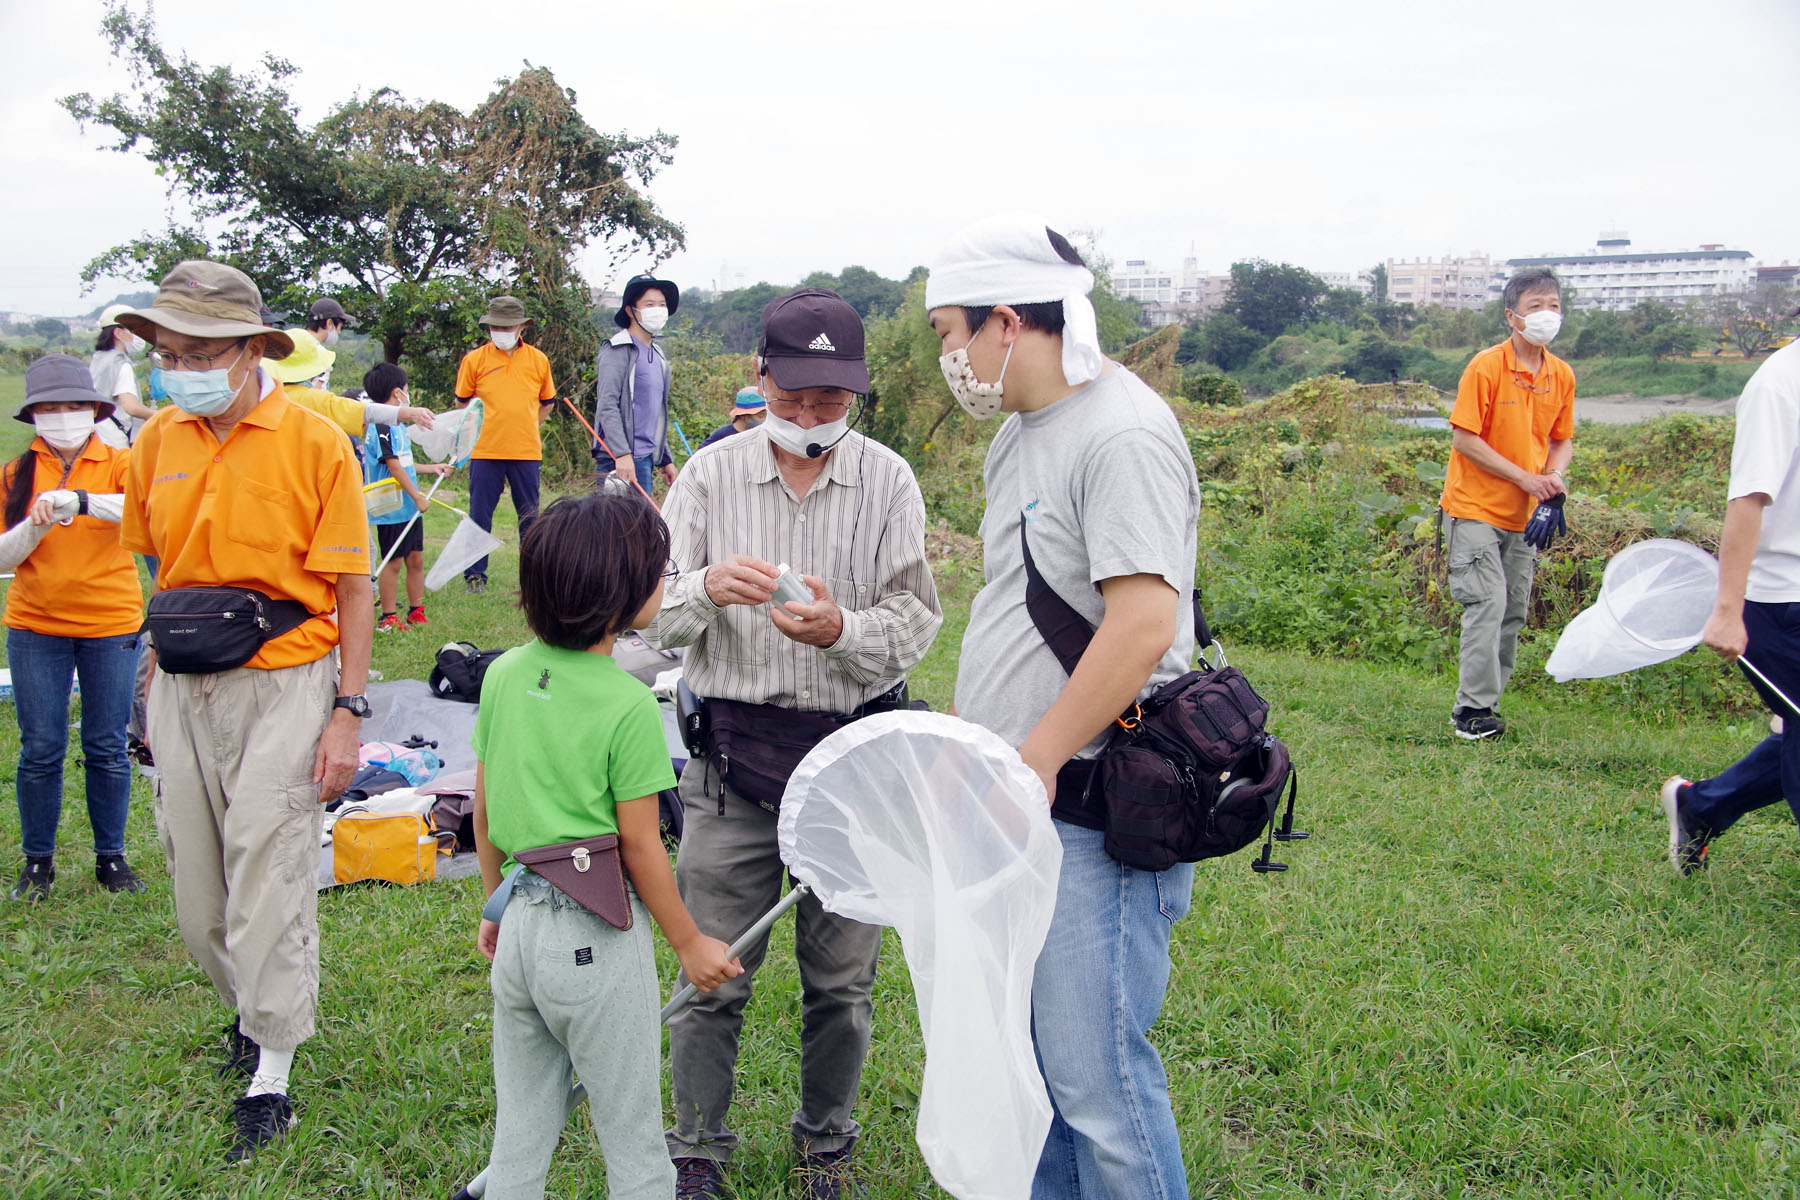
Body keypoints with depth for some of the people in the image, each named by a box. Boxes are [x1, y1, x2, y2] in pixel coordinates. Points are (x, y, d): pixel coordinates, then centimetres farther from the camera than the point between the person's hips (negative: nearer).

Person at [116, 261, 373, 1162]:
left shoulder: (315, 443, -9)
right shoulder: (159, 439, 5)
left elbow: (353, 590, -7)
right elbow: (164, 571, 15)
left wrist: (347, 712, -11)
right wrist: (157, 693, 13)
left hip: (281, 688, -5)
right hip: (183, 689, 5)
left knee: (268, 882, -1)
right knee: (196, 890, 12)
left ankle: (272, 1072, 14)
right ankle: (250, 1003, 39)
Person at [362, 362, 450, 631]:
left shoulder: (396, 424, 14)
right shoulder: (382, 426, -16)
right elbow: (393, 466, -20)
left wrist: (432, 468, 25)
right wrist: (417, 497, -18)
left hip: (409, 507, 9)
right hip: (392, 508, -9)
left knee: (416, 558, 11)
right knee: (393, 561, -2)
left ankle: (416, 612, 20)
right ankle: (388, 618, 6)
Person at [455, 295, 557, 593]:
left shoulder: (538, 360, 4)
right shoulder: (474, 360, 1)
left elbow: (546, 404, 17)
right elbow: (463, 403, 13)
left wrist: (523, 428, 10)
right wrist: (483, 428, 10)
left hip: (526, 452, 1)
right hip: (485, 453, -1)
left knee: (530, 518, 7)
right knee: (479, 516, 2)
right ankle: (474, 575, 12)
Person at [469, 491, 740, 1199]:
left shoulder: (503, 674, 0)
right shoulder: (628, 707, -18)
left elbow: (484, 812, 8)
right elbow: (640, 847, -13)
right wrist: (689, 943, -1)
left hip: (520, 923, 6)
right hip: (597, 938, -6)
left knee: (519, 1133, 20)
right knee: (632, 1140, 11)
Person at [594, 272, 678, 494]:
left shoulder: (658, 355, 20)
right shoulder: (619, 350, -7)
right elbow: (607, 406, -17)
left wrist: (666, 460, 25)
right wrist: (622, 455, -26)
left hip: (646, 458, 9)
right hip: (622, 461, -9)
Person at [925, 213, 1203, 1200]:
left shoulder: (1123, 434, -17)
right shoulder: (1016, 434, 14)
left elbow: (1143, 625, -25)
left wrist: (1032, 763, -22)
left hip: (1089, 813, -9)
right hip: (1011, 800, 10)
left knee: (1095, 1077, -3)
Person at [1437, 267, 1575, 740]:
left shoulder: (1562, 376, 5)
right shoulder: (1486, 367, -13)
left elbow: (1562, 439, 16)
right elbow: (1464, 439, -15)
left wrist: (1553, 475, -6)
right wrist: (1524, 477, -17)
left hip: (1524, 515, 6)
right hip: (1476, 507, -6)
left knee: (1514, 613, 8)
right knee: (1487, 605, -12)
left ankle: (1486, 701, 18)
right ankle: (1473, 711, -5)